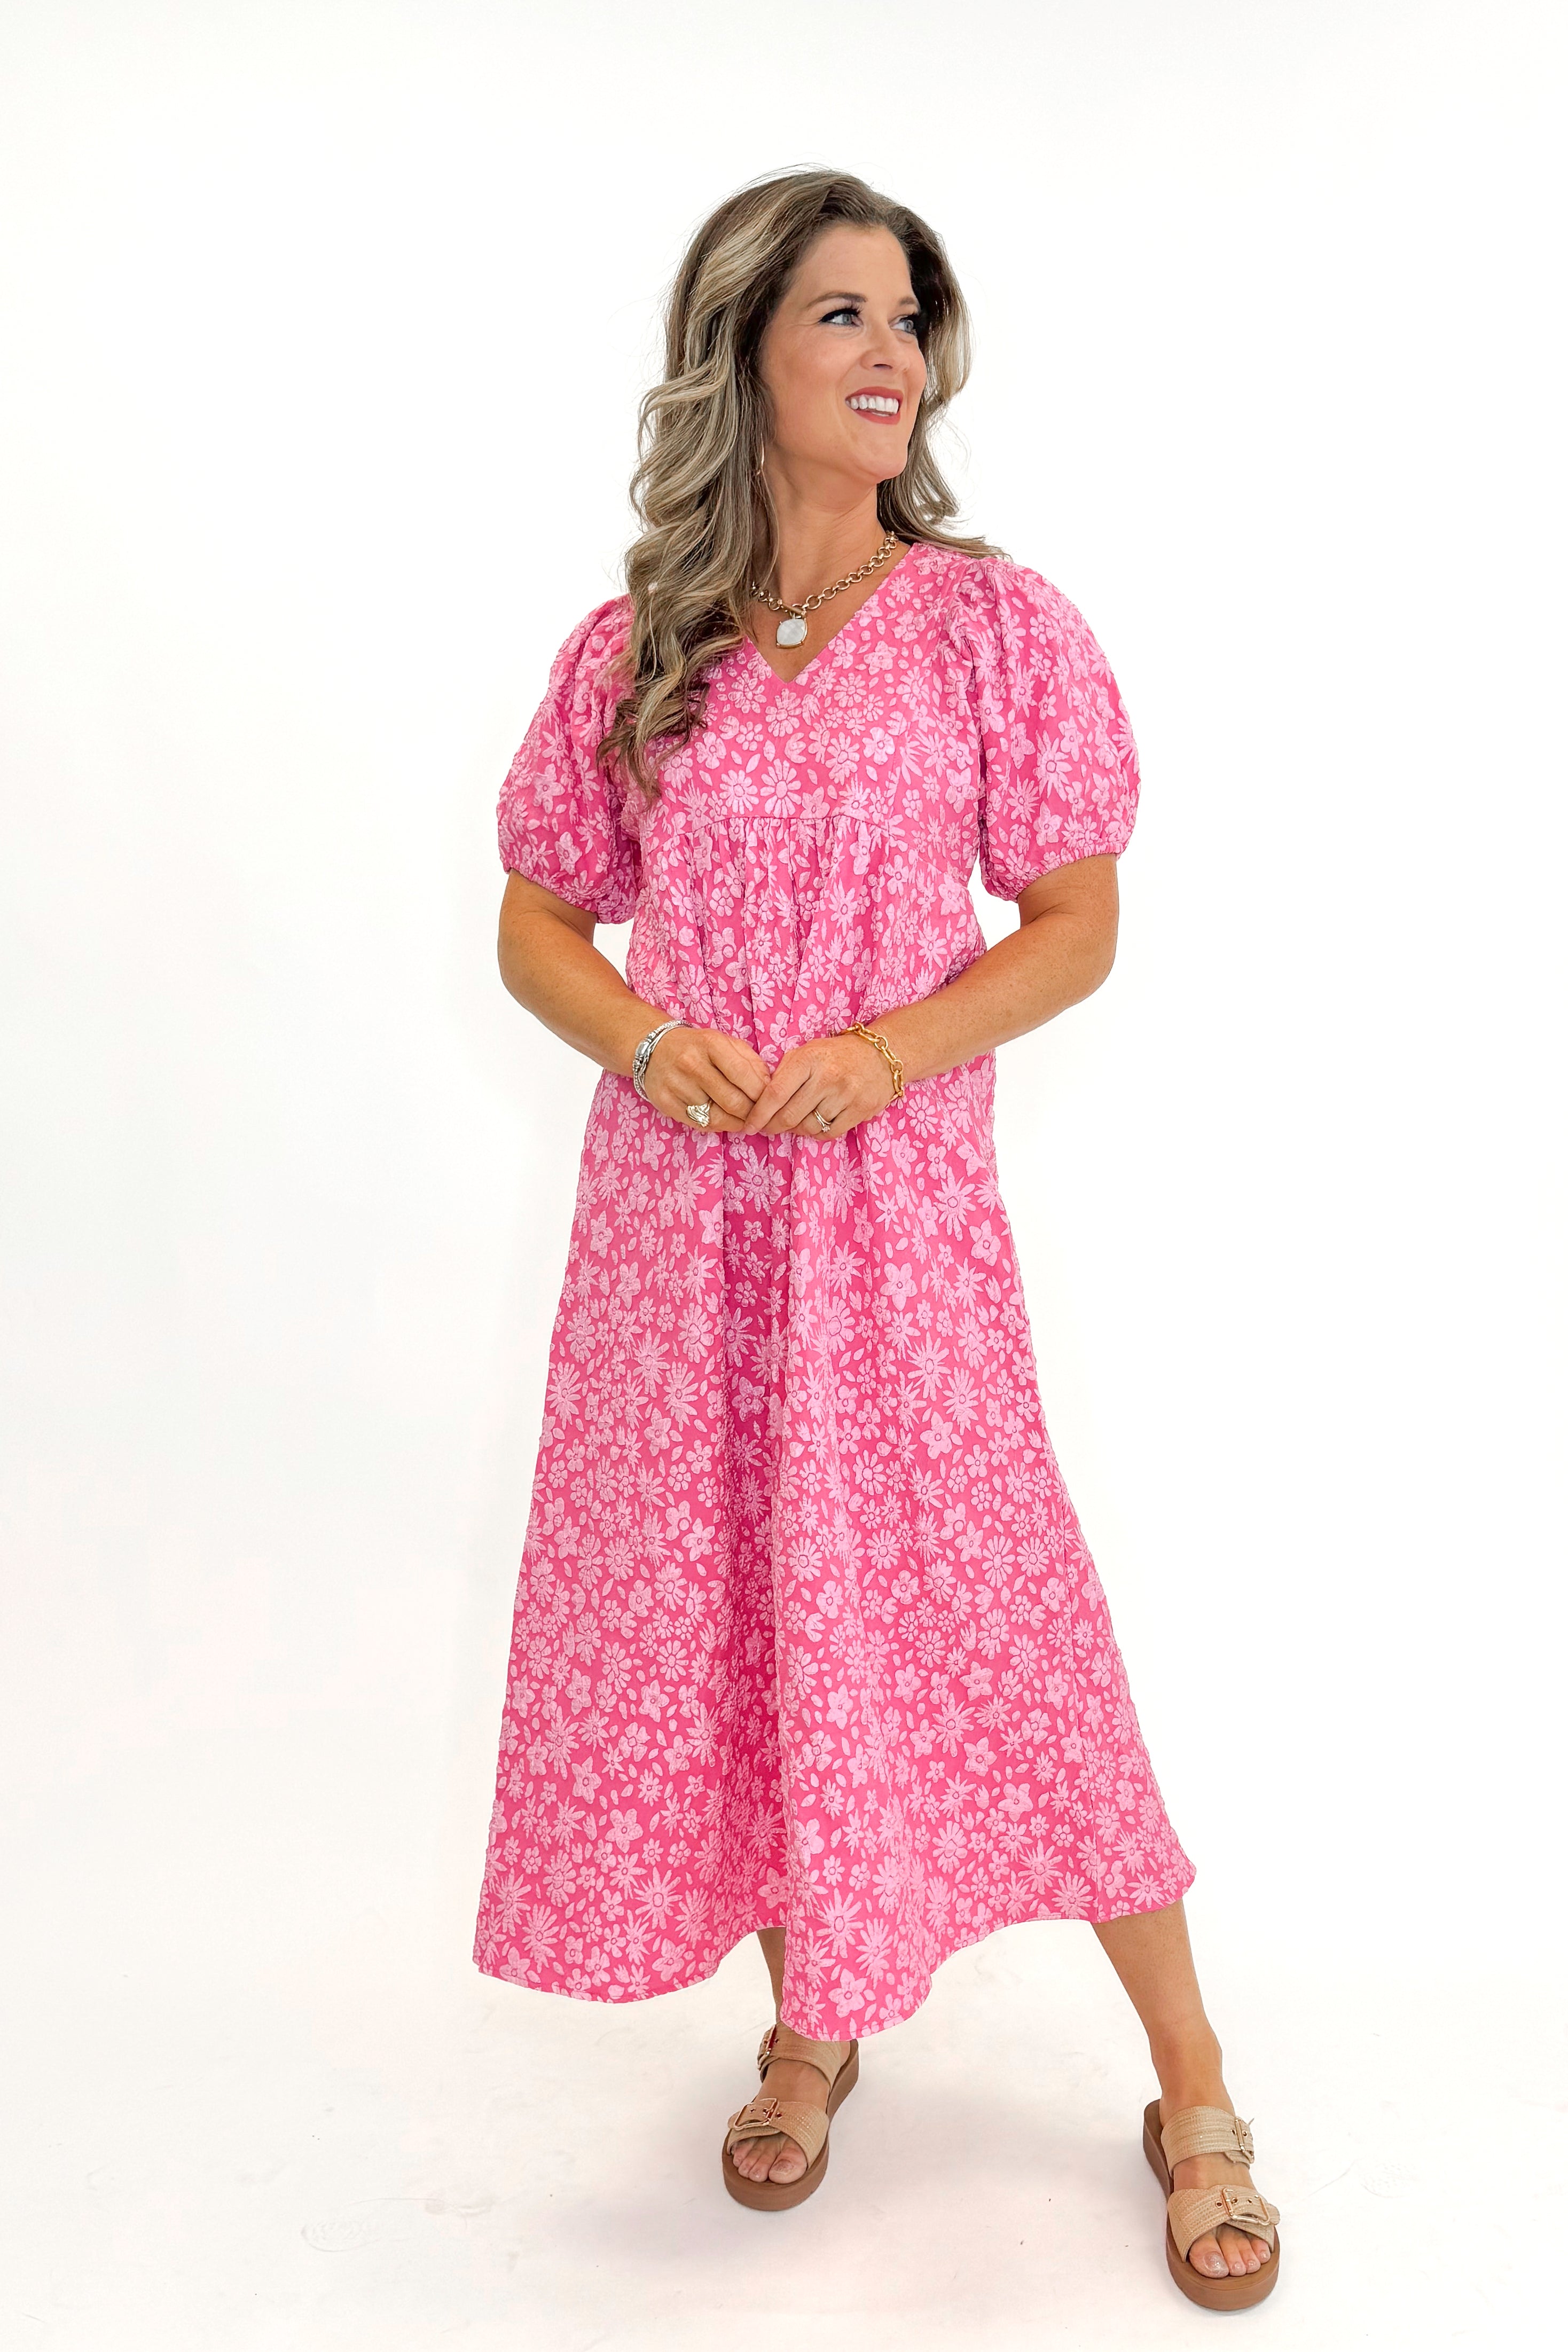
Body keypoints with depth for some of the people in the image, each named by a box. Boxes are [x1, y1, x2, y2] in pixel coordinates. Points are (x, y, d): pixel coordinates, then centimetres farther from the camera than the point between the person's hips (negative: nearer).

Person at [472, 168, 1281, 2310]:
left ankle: (1194, 2095, 20)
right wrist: (644, 1034, -11)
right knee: (716, 1609, 10)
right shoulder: (630, 653, 4)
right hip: (674, 1208, 3)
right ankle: (809, 2028, 35)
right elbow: (535, 920, 10)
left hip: (898, 1205, -3)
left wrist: (886, 1050, -16)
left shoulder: (992, 626, -2)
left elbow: (1076, 925, 0)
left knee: (992, 1617, 0)